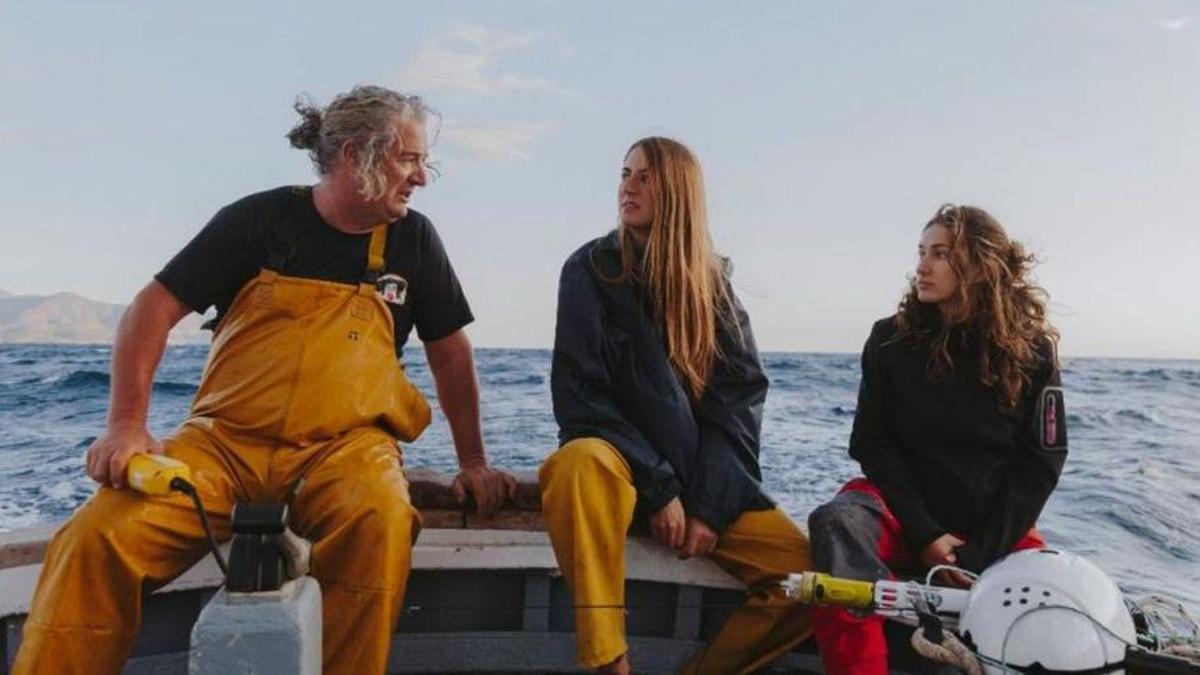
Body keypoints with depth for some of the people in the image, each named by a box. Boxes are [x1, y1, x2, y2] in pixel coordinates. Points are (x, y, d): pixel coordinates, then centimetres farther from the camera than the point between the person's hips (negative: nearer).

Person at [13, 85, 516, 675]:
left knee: (381, 520, -34)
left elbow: (450, 350, 16)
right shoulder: (261, 219, 5)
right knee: (96, 539, -24)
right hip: (226, 440, 0)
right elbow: (154, 309, 5)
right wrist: (126, 425, -6)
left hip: (345, 445, 0)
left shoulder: (413, 238, 10)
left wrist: (473, 463, 14)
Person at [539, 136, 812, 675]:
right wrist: (657, 488, -16)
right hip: (619, 467, -3)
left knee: (809, 574, -17)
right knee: (580, 463, -38)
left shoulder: (713, 285, 9)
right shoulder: (592, 268, -1)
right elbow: (579, 394, -9)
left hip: (704, 483, 3)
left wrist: (711, 504, -13)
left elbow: (739, 397, 0)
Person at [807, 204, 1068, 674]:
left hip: (996, 525, 1)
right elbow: (872, 443, 0)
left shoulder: (1032, 351, 1)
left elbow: (1041, 460, -1)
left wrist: (984, 551, -12)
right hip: (905, 511, 0)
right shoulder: (891, 340, 1)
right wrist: (924, 534, -13)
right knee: (837, 522, -33)